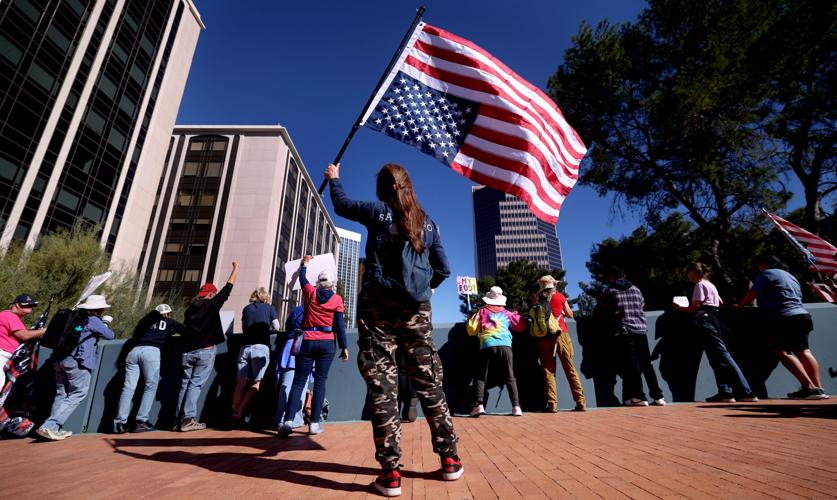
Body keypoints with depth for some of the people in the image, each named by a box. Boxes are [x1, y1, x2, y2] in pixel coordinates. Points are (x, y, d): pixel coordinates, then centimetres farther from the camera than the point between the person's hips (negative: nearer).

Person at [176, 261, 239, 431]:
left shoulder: (191, 307, 13)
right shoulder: (211, 304, -4)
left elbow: (185, 329, 17)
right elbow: (228, 288, 0)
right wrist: (236, 268, 9)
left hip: (187, 351, 6)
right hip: (205, 351, -6)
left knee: (185, 384, 9)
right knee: (195, 385, -6)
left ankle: (180, 419, 10)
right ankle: (188, 419, -8)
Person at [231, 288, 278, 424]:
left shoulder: (247, 308, 17)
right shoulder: (270, 307, 9)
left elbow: (243, 327, 23)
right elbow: (276, 327, 9)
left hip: (245, 346, 4)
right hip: (261, 347, -3)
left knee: (242, 382, 4)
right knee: (256, 383, -2)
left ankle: (234, 412, -1)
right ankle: (239, 413, -10)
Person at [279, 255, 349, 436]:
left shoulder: (311, 293, 5)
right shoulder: (337, 299, 0)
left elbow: (303, 279, 25)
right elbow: (340, 324, -5)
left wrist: (304, 264, 43)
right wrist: (344, 347, -2)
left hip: (308, 342, 1)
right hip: (327, 343, -1)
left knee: (299, 381, 5)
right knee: (320, 381, 3)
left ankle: (288, 421, -5)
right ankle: (314, 423, 0)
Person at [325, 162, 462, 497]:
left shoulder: (377, 212, 4)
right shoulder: (428, 223, 11)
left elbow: (341, 205, 22)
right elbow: (443, 270, 10)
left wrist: (334, 178, 41)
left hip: (378, 308, -2)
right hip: (417, 310, 3)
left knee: (382, 387, 1)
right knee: (430, 383, 10)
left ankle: (390, 473, 5)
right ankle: (449, 460, 20)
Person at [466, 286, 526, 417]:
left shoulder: (482, 311, 13)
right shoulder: (507, 313, 18)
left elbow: (472, 330, 11)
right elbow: (522, 326, 24)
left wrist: (471, 318, 29)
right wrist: (516, 315, 40)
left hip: (488, 347, -1)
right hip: (505, 347, 2)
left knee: (480, 378, 8)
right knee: (510, 378, 11)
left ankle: (478, 405, -4)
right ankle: (516, 407, 5)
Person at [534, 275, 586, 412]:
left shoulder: (537, 300, 5)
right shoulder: (560, 296, 3)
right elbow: (570, 315, 13)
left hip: (544, 337, 1)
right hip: (561, 335, 0)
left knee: (548, 371, 4)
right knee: (570, 369, 7)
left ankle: (552, 404, 0)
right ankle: (580, 402, 9)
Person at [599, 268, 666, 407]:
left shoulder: (610, 291, 0)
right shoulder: (636, 290, 14)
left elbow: (603, 310, 6)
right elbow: (642, 307, 19)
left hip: (623, 332, -5)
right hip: (641, 329, 5)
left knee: (631, 364, -3)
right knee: (646, 364, 10)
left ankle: (638, 397, -5)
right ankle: (658, 396, 13)